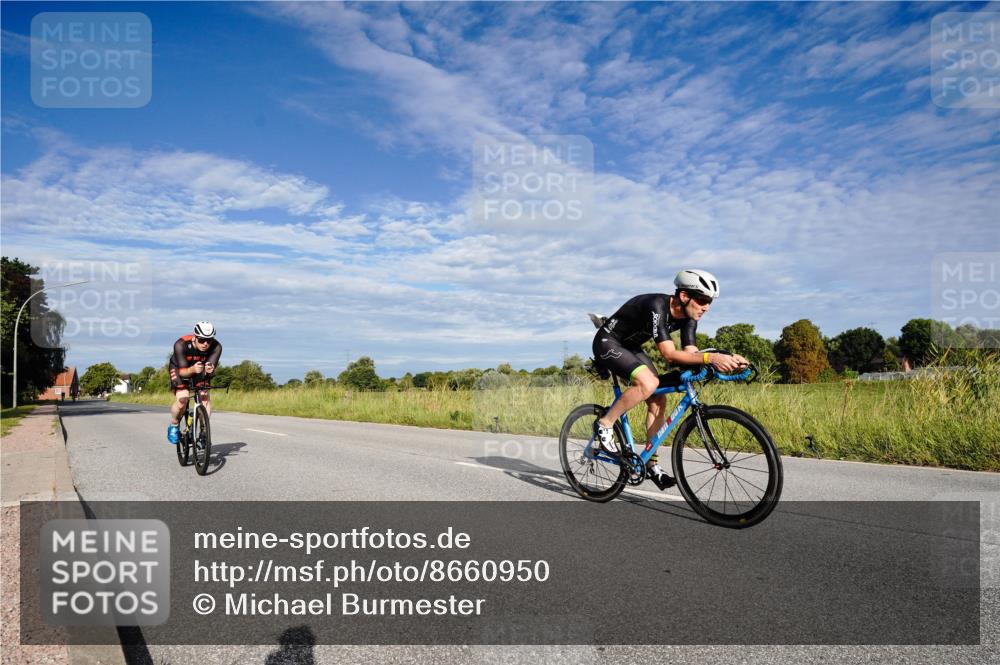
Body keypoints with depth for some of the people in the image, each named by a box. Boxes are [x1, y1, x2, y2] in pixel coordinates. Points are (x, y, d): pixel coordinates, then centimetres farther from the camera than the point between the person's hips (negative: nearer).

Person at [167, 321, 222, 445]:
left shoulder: (216, 347, -29)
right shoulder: (181, 344, -34)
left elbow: (212, 369, -33)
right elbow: (182, 371, -35)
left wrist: (210, 370, -56)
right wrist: (192, 369, -57)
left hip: (200, 370, 2)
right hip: (179, 368, -2)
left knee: (205, 397, -21)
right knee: (182, 399, -23)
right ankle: (174, 426, 4)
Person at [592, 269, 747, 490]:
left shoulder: (688, 317, -7)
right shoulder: (656, 307, -33)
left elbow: (690, 353, -12)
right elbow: (669, 354, -39)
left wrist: (726, 359, -27)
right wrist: (710, 357, -49)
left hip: (630, 347, 9)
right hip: (608, 343, -9)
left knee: (658, 400, -1)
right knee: (648, 383, -31)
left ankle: (651, 462, 9)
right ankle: (604, 425, -13)